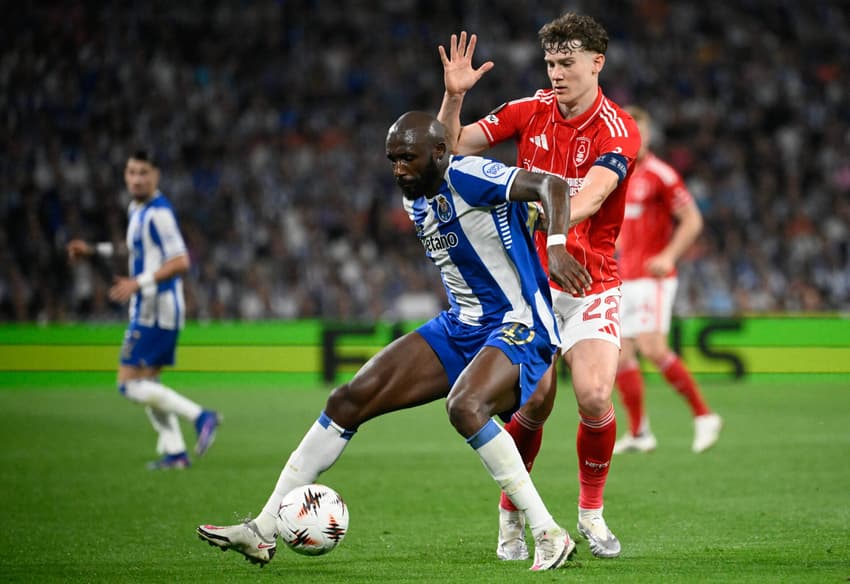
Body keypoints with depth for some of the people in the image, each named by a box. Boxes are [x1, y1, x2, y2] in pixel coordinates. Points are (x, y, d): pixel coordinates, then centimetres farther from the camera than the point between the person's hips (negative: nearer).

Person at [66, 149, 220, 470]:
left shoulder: (158, 213, -16)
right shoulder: (136, 209, 13)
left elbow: (181, 262, -22)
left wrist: (138, 283, -26)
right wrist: (94, 250, 31)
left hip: (155, 309, -10)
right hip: (148, 311, 10)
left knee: (130, 384, -10)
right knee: (146, 382, 13)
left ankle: (199, 416, -13)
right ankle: (174, 452, 12)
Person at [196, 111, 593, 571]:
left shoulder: (468, 178, -18)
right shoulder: (416, 202, 9)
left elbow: (552, 185, -31)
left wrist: (556, 248, -46)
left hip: (517, 326, -9)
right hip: (460, 326, 9)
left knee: (464, 406, -37)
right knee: (350, 399, 0)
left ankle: (550, 536, -25)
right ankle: (264, 531, 4)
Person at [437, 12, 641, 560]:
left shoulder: (619, 130, -10)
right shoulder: (531, 110, 1)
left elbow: (587, 198, -27)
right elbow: (451, 147, 2)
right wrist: (454, 96, -16)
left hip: (593, 284, -1)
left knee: (595, 396, -18)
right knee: (534, 404, -9)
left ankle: (592, 513, 6)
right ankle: (512, 516, 14)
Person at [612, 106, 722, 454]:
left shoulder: (660, 174, -8)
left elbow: (692, 220, -9)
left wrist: (669, 256, -21)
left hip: (653, 277, -8)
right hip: (626, 279, 8)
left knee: (652, 347, -20)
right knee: (620, 354, 2)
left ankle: (703, 415, -11)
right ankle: (638, 433, 11)